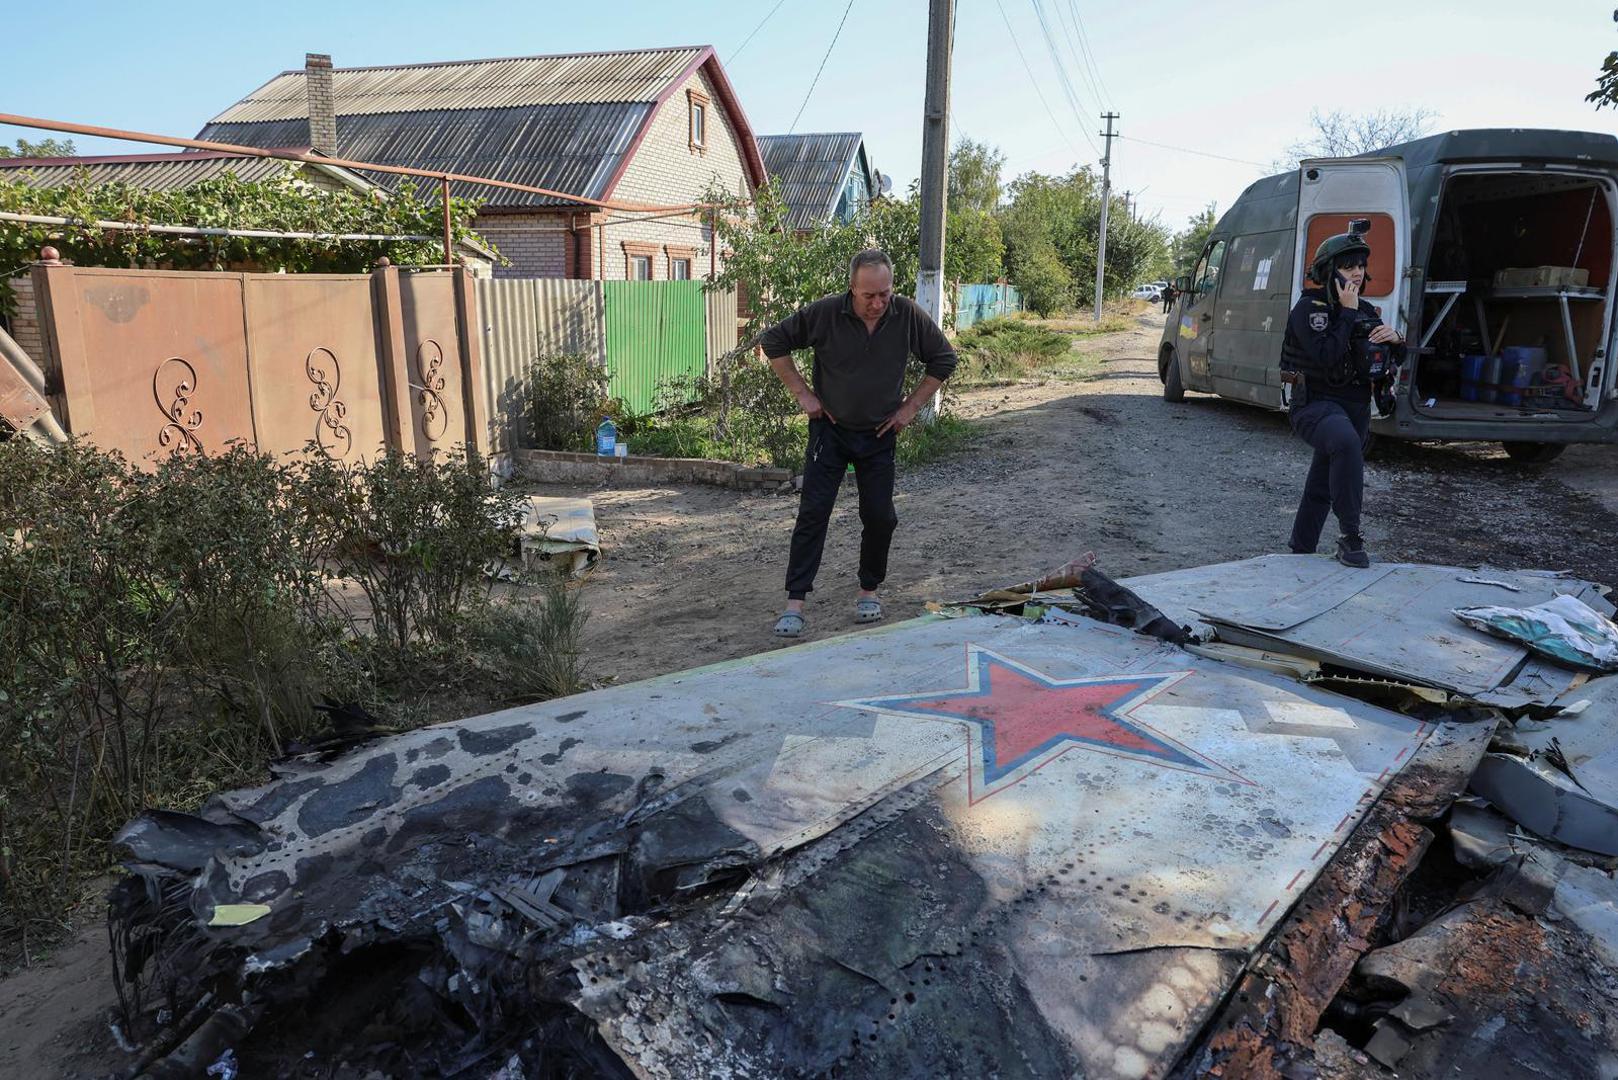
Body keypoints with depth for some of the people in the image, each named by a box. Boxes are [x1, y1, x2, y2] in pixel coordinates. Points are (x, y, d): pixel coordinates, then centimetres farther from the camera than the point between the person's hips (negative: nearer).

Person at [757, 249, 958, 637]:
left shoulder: (908, 316, -10)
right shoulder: (825, 313, -15)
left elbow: (944, 359, 4)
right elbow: (773, 342, -4)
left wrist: (911, 406, -1)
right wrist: (802, 393, -7)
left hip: (879, 434, 2)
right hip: (830, 430, -2)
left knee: (880, 517, 4)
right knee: (813, 512, -7)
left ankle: (869, 590, 25)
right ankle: (795, 601, -4)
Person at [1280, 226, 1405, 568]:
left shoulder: (1366, 311, 11)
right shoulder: (1308, 309, -10)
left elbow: (1393, 359, 16)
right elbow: (1325, 356, -25)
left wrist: (1394, 339, -6)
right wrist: (1347, 313, -18)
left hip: (1355, 407, 7)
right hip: (1315, 404, -7)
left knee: (1322, 485, 14)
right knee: (1346, 442, -38)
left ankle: (1301, 551, 28)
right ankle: (1350, 537, -32)